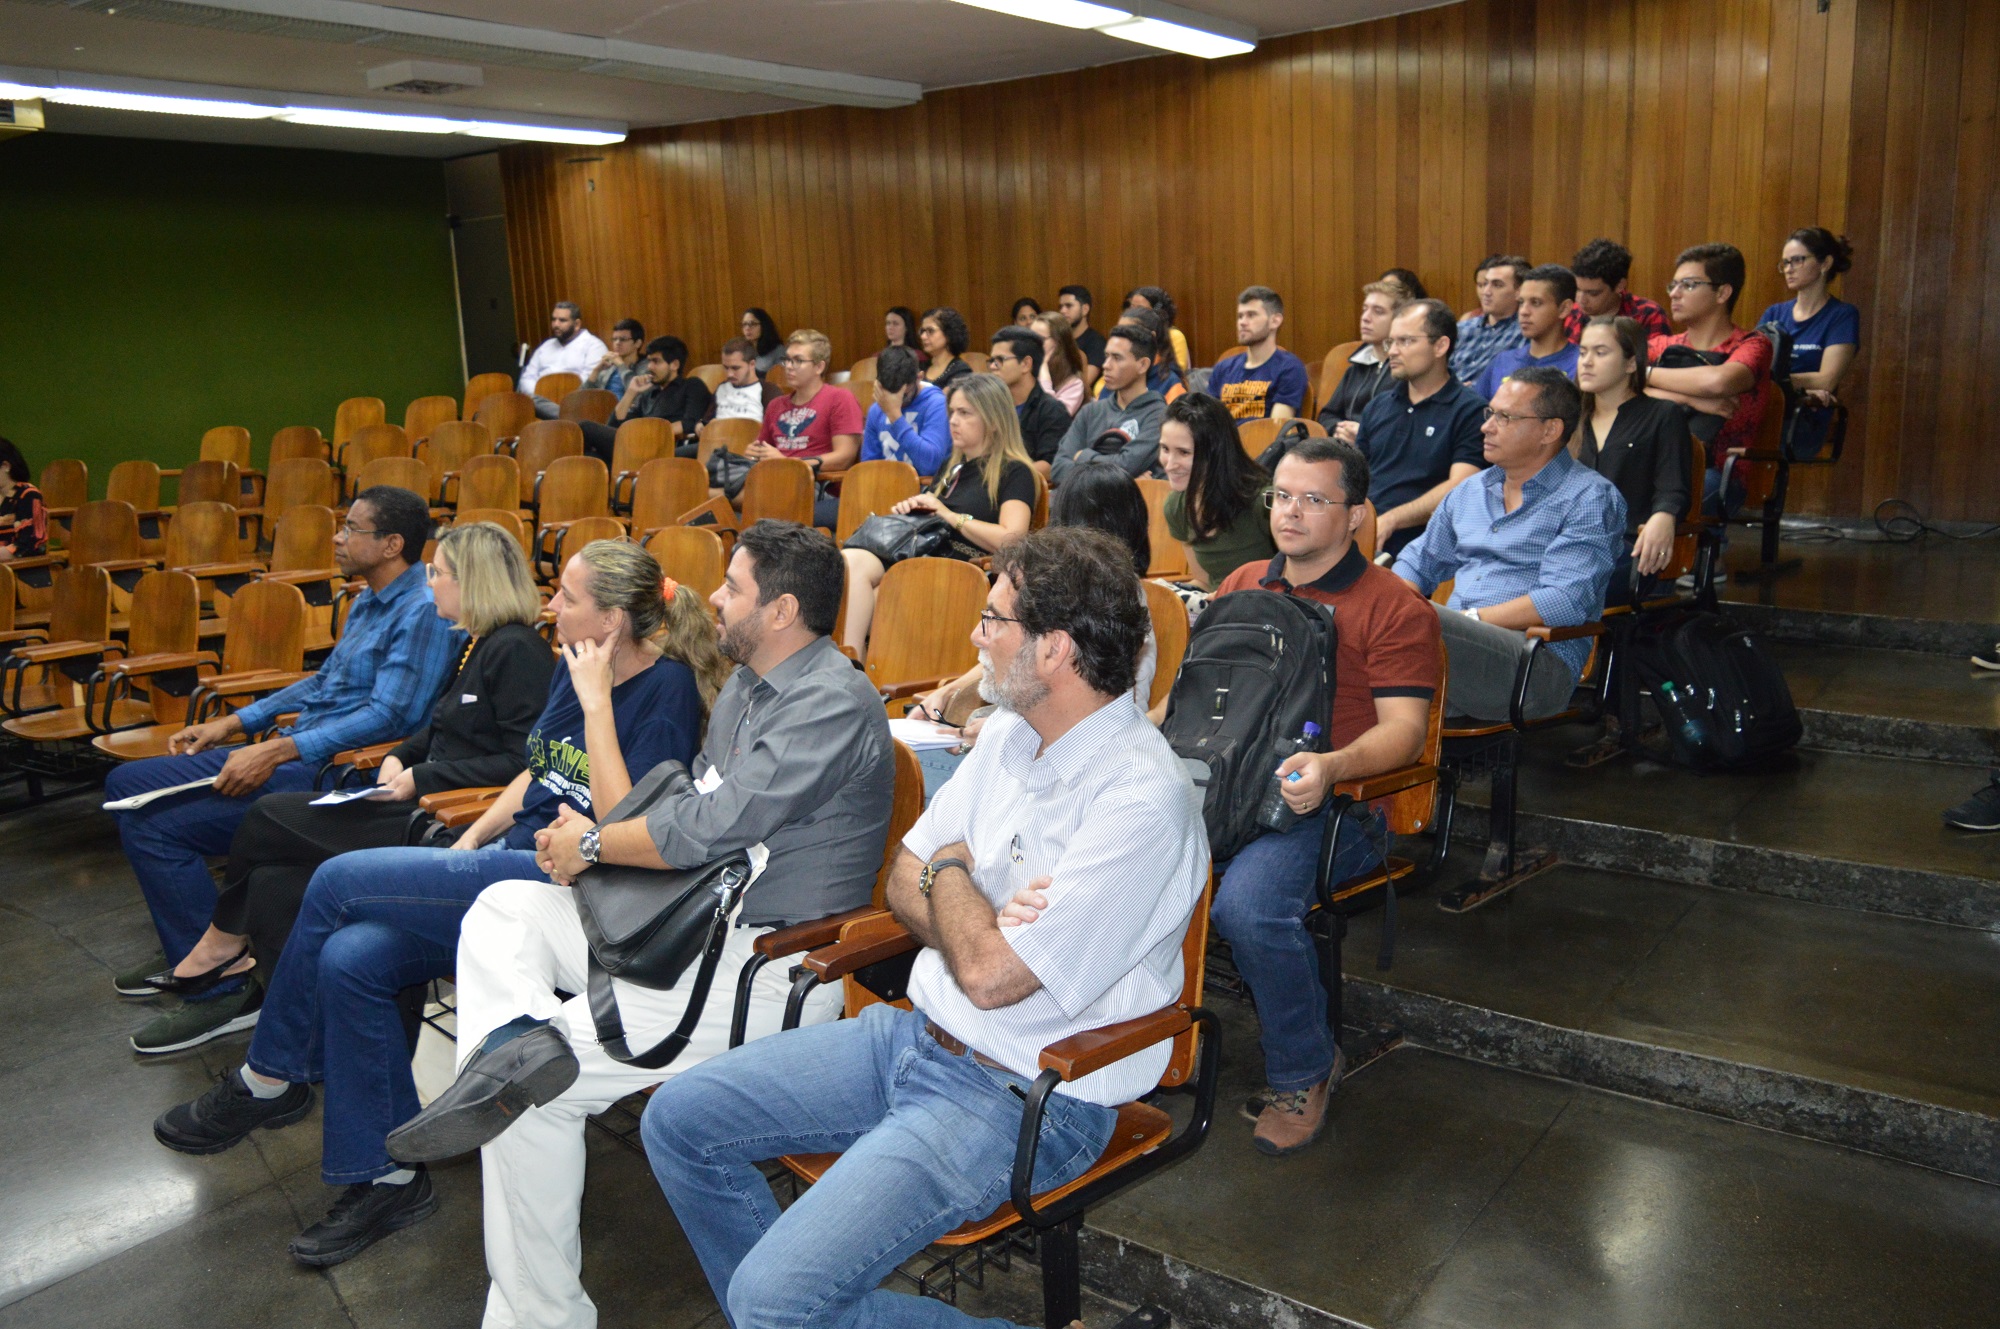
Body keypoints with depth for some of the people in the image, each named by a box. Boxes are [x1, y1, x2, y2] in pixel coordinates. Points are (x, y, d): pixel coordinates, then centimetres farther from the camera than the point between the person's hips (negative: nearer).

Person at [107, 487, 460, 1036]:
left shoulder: (423, 612, -17)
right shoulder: (368, 602, 16)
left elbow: (389, 715, -24)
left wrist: (276, 752, -25)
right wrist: (232, 723, 18)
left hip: (330, 772, -11)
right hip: (291, 752, 11)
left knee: (158, 826, -17)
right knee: (127, 784, 13)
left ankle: (227, 990, -6)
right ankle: (188, 952, 21)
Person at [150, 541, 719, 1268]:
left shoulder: (667, 689, -13)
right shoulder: (574, 664, 12)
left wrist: (596, 702, -22)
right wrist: (470, 841, 9)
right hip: (511, 862, 8)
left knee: (338, 880, -13)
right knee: (348, 959, -12)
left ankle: (268, 1080, 10)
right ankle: (386, 1177, 2)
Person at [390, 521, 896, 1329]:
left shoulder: (834, 703, -19)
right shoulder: (747, 683, 13)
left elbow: (716, 826, -23)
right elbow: (696, 794, 21)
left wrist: (593, 845, -8)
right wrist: (597, 832, 4)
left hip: (778, 963, -10)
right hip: (697, 920, 10)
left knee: (544, 1088, -13)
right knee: (504, 907, 3)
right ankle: (519, 1036, -25)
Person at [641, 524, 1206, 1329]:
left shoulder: (1140, 797, -24)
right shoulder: (1011, 735, 4)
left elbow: (991, 975, -26)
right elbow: (904, 879, 10)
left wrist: (950, 871, -6)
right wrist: (974, 922, -13)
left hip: (1022, 1098, -9)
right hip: (919, 1034, 9)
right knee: (679, 1120, 7)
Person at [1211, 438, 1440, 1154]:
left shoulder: (1394, 607, 2)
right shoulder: (1242, 585, 21)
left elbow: (1404, 728, -6)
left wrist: (1332, 767, -27)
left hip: (1325, 801, -5)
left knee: (1249, 903, -34)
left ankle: (1303, 1072, -4)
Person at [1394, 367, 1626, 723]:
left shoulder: (1590, 499, 2)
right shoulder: (1469, 491, 24)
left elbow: (1566, 602, -11)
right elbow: (1417, 563, 29)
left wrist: (1470, 619, -14)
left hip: (1539, 665, -6)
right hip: (1454, 645, 6)